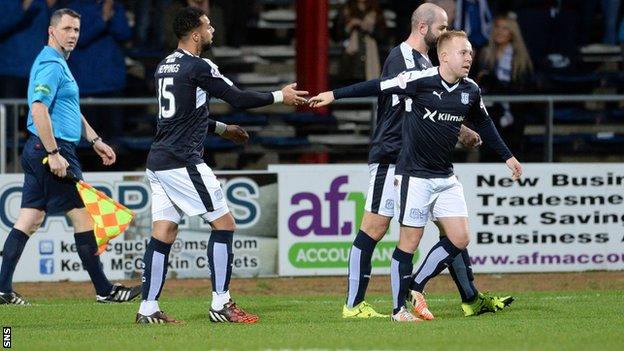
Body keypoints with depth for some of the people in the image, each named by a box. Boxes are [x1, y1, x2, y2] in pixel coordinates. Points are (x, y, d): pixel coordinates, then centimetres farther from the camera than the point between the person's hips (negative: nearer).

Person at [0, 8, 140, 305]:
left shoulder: (58, 63, 20)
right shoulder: (51, 65, -13)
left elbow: (72, 112, 30)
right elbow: (39, 109, -23)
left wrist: (95, 141, 28)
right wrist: (53, 153, -25)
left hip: (38, 152, 10)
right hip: (52, 149, -10)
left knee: (30, 219, 7)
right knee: (82, 216, -4)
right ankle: (104, 289, 1)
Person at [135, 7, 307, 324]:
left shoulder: (164, 67, 15)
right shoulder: (198, 67, -11)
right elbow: (237, 98, -9)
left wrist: (220, 128, 33)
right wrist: (280, 96, 4)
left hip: (158, 162, 9)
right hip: (183, 162, -9)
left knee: (163, 234, 7)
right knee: (223, 224, -1)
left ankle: (148, 309, 3)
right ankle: (220, 305, -3)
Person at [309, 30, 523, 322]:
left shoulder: (471, 91, 4)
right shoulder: (420, 80, -15)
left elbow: (483, 125, 21)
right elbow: (378, 87, -9)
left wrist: (507, 156, 29)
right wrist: (334, 95, -6)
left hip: (445, 177, 6)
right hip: (414, 175, -6)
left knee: (460, 239, 0)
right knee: (409, 241, -2)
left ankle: (416, 287, 16)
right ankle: (399, 309, 9)